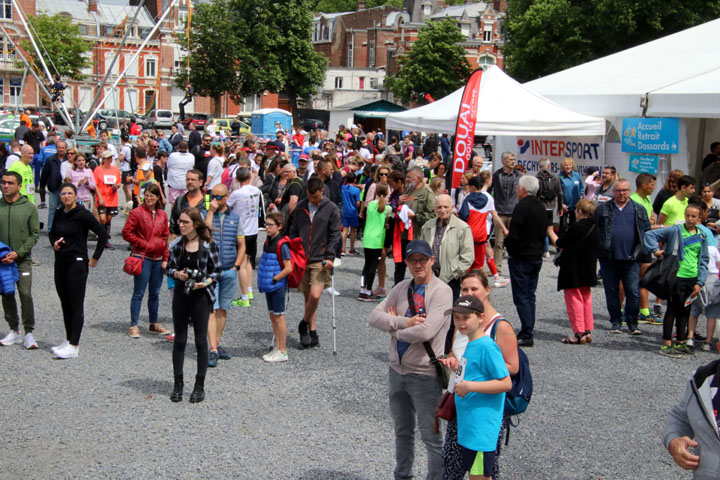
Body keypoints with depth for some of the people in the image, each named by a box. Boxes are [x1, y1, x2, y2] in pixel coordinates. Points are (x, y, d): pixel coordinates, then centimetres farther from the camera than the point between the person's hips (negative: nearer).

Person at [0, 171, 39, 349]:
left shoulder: (29, 207, -2)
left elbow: (35, 234, -2)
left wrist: (18, 252, -13)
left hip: (23, 259, -3)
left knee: (26, 294, -10)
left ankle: (29, 333, 0)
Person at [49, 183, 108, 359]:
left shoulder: (83, 215, -10)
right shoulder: (59, 214, 9)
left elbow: (103, 234, -13)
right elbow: (52, 233, 26)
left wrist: (95, 257, -10)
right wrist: (54, 242, 3)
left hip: (77, 263, -7)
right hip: (60, 262, 7)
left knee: (76, 305, -7)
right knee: (65, 303, 12)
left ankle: (73, 347, -10)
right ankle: (68, 341, 21)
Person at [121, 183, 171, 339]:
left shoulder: (163, 214, 10)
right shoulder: (137, 212, -5)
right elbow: (127, 233, -7)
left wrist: (165, 258, 8)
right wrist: (143, 245, -10)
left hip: (158, 259, 5)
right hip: (143, 258, -5)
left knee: (155, 293, 12)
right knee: (139, 293, -4)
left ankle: (154, 324, 23)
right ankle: (134, 326, 2)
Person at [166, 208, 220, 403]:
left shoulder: (208, 245, -7)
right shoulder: (176, 244, 3)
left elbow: (216, 271, -1)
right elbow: (169, 268, 10)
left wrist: (206, 282, -18)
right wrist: (177, 274, -11)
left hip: (201, 297, -3)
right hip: (181, 295, 3)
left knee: (201, 341, 3)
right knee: (179, 341, 8)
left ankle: (199, 386, 14)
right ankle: (178, 384, 18)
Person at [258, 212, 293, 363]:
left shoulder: (282, 245, -17)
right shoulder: (267, 242, 9)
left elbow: (288, 268, -21)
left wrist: (274, 279, -17)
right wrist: (262, 282, 12)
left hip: (278, 286, -8)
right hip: (269, 286, 9)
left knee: (279, 317, -2)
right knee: (273, 316, 14)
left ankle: (282, 352, 5)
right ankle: (277, 348, 24)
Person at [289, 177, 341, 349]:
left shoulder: (331, 209, -1)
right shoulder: (301, 207, 9)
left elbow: (334, 235, -1)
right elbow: (294, 231, 16)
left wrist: (330, 257, -11)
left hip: (320, 260, -4)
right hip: (302, 259, 4)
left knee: (315, 295, -15)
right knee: (308, 296, 8)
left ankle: (304, 324, 10)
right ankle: (312, 333, 17)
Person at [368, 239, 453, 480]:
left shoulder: (441, 291, -14)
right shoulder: (401, 288, 6)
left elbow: (425, 331, -26)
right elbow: (374, 316, -2)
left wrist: (394, 327, -10)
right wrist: (404, 322, -17)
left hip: (424, 374, -7)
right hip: (397, 370, 7)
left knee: (431, 436, 3)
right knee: (402, 431, 22)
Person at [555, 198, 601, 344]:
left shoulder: (576, 227, -19)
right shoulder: (595, 228, 5)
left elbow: (560, 243, -14)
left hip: (573, 271, -8)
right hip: (589, 271, 8)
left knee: (574, 301, -1)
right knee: (586, 300, 16)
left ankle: (579, 333, -1)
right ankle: (588, 331, 19)